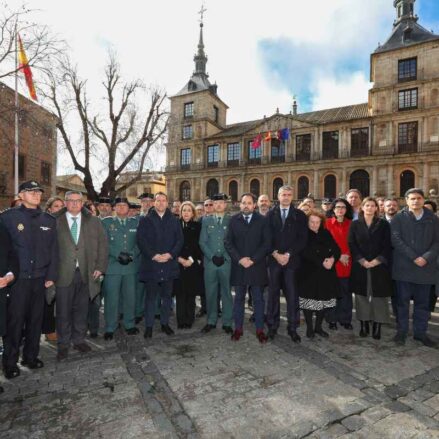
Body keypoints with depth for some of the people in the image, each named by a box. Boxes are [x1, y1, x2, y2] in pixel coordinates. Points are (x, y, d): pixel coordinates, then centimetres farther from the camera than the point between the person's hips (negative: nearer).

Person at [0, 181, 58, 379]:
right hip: (17, 278, -3)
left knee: (35, 318, 11)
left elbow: (53, 250, 7)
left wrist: (51, 275, 3)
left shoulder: (49, 220, 7)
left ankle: (31, 356, 27)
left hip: (40, 278, 3)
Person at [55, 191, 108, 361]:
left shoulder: (93, 221, 7)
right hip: (63, 273, -1)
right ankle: (63, 344, 22)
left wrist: (100, 266, -1)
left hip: (86, 273, 2)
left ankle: (79, 340, 28)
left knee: (81, 309, 11)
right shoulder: (55, 221, 2)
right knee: (63, 310, 6)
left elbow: (103, 244, 6)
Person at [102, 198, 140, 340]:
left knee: (130, 296, 9)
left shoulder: (135, 222, 11)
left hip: (131, 265, 2)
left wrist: (131, 255, -9)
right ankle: (110, 328, 16)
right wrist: (119, 254, -14)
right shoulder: (106, 222, 5)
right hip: (112, 265, -2)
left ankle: (129, 325, 25)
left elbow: (139, 242, 6)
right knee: (111, 298, 2)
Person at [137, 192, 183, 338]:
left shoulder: (174, 221, 10)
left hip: (169, 264, 2)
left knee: (167, 295, 11)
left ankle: (165, 323, 26)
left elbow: (179, 240, 4)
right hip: (150, 264, -2)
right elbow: (141, 240, -4)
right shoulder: (145, 220, 4)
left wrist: (170, 254, -11)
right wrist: (153, 255, -14)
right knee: (150, 296, 5)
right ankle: (149, 326, 17)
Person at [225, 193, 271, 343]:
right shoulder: (233, 220, 4)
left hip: (257, 266, -1)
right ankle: (238, 328, 23)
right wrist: (239, 259, -11)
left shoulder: (263, 220, 1)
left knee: (258, 299, 8)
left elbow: (267, 243, -4)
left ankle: (260, 329, 19)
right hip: (238, 265, 1)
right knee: (239, 298, 11)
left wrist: (253, 260, -12)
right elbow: (228, 242, -1)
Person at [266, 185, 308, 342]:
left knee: (292, 294, 1)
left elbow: (302, 238, -2)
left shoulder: (299, 215, 5)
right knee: (273, 293, 6)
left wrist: (288, 254, -11)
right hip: (274, 259, 1)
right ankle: (272, 326, 17)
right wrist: (275, 254, -9)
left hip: (292, 259, -1)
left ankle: (293, 328, 14)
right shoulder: (270, 214, 8)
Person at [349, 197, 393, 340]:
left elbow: (387, 245, 0)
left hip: (379, 266, 0)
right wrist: (362, 260, -12)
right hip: (360, 266, 0)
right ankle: (364, 325, 15)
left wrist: (377, 260, -12)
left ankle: (377, 326, 12)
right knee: (362, 296, 5)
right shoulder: (355, 224, 6)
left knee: (378, 296, 1)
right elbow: (352, 244, -1)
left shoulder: (383, 224, 6)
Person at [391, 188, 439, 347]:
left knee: (423, 302, 12)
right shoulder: (398, 218, -1)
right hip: (404, 267, -2)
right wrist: (414, 257, -16)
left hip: (425, 267, 3)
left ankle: (420, 332, 25)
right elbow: (396, 240, -9)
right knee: (403, 301, 6)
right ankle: (401, 331, 18)